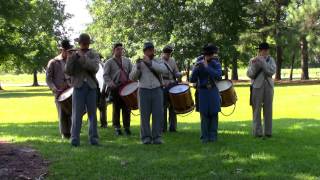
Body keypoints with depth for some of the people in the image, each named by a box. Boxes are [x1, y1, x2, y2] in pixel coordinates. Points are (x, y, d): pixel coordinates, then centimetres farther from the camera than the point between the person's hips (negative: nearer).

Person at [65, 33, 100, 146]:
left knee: (92, 113, 3)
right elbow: (68, 72, -2)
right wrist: (71, 58, -14)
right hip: (78, 86, -1)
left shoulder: (94, 55, 8)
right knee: (77, 113, -5)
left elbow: (94, 69, -11)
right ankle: (75, 138, -4)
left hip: (91, 86, 1)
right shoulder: (73, 55, 8)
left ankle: (93, 138, 7)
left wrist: (83, 57, -17)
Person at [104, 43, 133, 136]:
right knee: (116, 108, 2)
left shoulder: (127, 61, 15)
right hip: (116, 88, -3)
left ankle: (127, 127, 9)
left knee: (126, 108, 2)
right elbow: (105, 75, -1)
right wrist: (110, 84, -17)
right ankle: (117, 127, 8)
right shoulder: (109, 62, 4)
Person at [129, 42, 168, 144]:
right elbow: (132, 78, -1)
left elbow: (164, 70, -14)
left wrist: (150, 62, -20)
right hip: (144, 91, -1)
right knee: (145, 115, 0)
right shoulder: (139, 63, 6)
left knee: (158, 114, -3)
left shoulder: (158, 62, 7)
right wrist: (137, 68, -19)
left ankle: (157, 137, 3)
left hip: (157, 91, 1)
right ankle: (146, 137, 6)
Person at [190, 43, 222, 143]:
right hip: (203, 91, 0)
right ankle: (205, 136, 7)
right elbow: (192, 80, -4)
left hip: (213, 91, 0)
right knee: (204, 115, 0)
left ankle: (213, 136, 7)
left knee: (214, 114, 0)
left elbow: (218, 75, -17)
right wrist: (197, 69, -18)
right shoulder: (199, 65, 2)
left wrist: (207, 67, -17)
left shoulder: (216, 64, 2)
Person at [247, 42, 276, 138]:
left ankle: (268, 131, 11)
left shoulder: (270, 60, 6)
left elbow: (272, 71, -11)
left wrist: (263, 62, -18)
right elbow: (250, 74, -5)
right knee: (257, 109, -3)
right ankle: (257, 132, 2)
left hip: (268, 86, 2)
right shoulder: (253, 60, 2)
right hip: (257, 87, -2)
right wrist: (254, 64, -19)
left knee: (268, 109, 5)